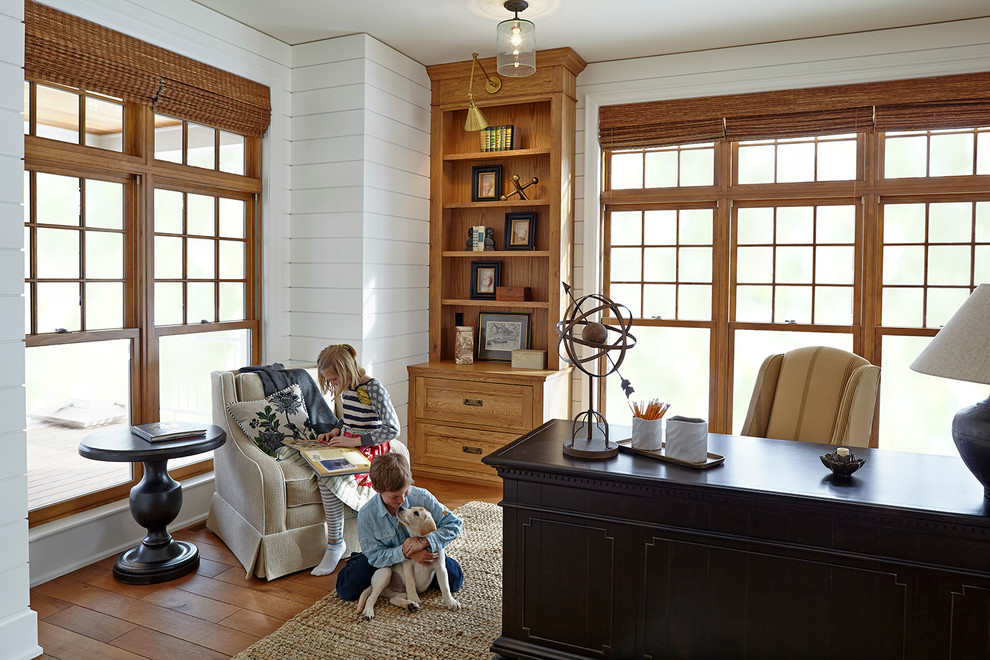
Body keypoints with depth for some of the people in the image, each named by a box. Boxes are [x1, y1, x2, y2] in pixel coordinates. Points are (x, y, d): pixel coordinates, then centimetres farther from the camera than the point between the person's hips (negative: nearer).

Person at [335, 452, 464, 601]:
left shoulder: (421, 497, -27)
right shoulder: (366, 515, -27)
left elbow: (454, 524, -24)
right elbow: (375, 556, -22)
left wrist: (424, 541, -39)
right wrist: (404, 553, -39)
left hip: (423, 554, 1)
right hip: (388, 560, -1)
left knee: (455, 580, -9)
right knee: (346, 591, -11)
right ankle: (359, 560, 22)